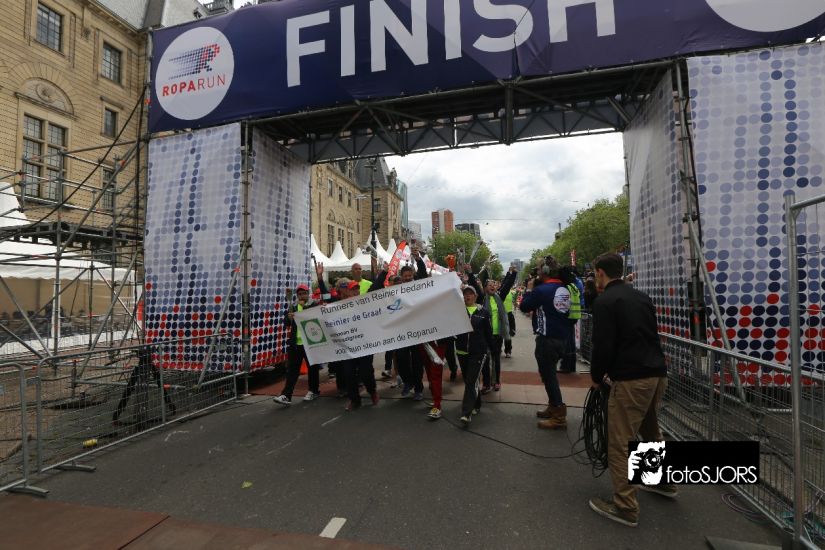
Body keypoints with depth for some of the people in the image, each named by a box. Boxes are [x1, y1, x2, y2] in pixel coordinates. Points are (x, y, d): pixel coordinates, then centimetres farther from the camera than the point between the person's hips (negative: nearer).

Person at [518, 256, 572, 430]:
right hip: (561, 337, 8)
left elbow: (523, 306, -6)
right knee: (550, 373, 21)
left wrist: (529, 289, 6)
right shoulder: (564, 289, 5)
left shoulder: (541, 290, -18)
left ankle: (559, 417, 4)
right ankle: (553, 408, 32)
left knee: (548, 376, 0)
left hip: (547, 339, -8)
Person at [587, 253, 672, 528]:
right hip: (657, 373, 9)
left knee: (619, 442, -1)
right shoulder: (641, 296, 15)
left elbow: (603, 345, -15)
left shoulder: (605, 302, -10)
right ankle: (663, 482, 43)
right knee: (651, 431, 27)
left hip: (631, 379, -9)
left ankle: (625, 507, 6)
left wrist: (597, 376, 3)